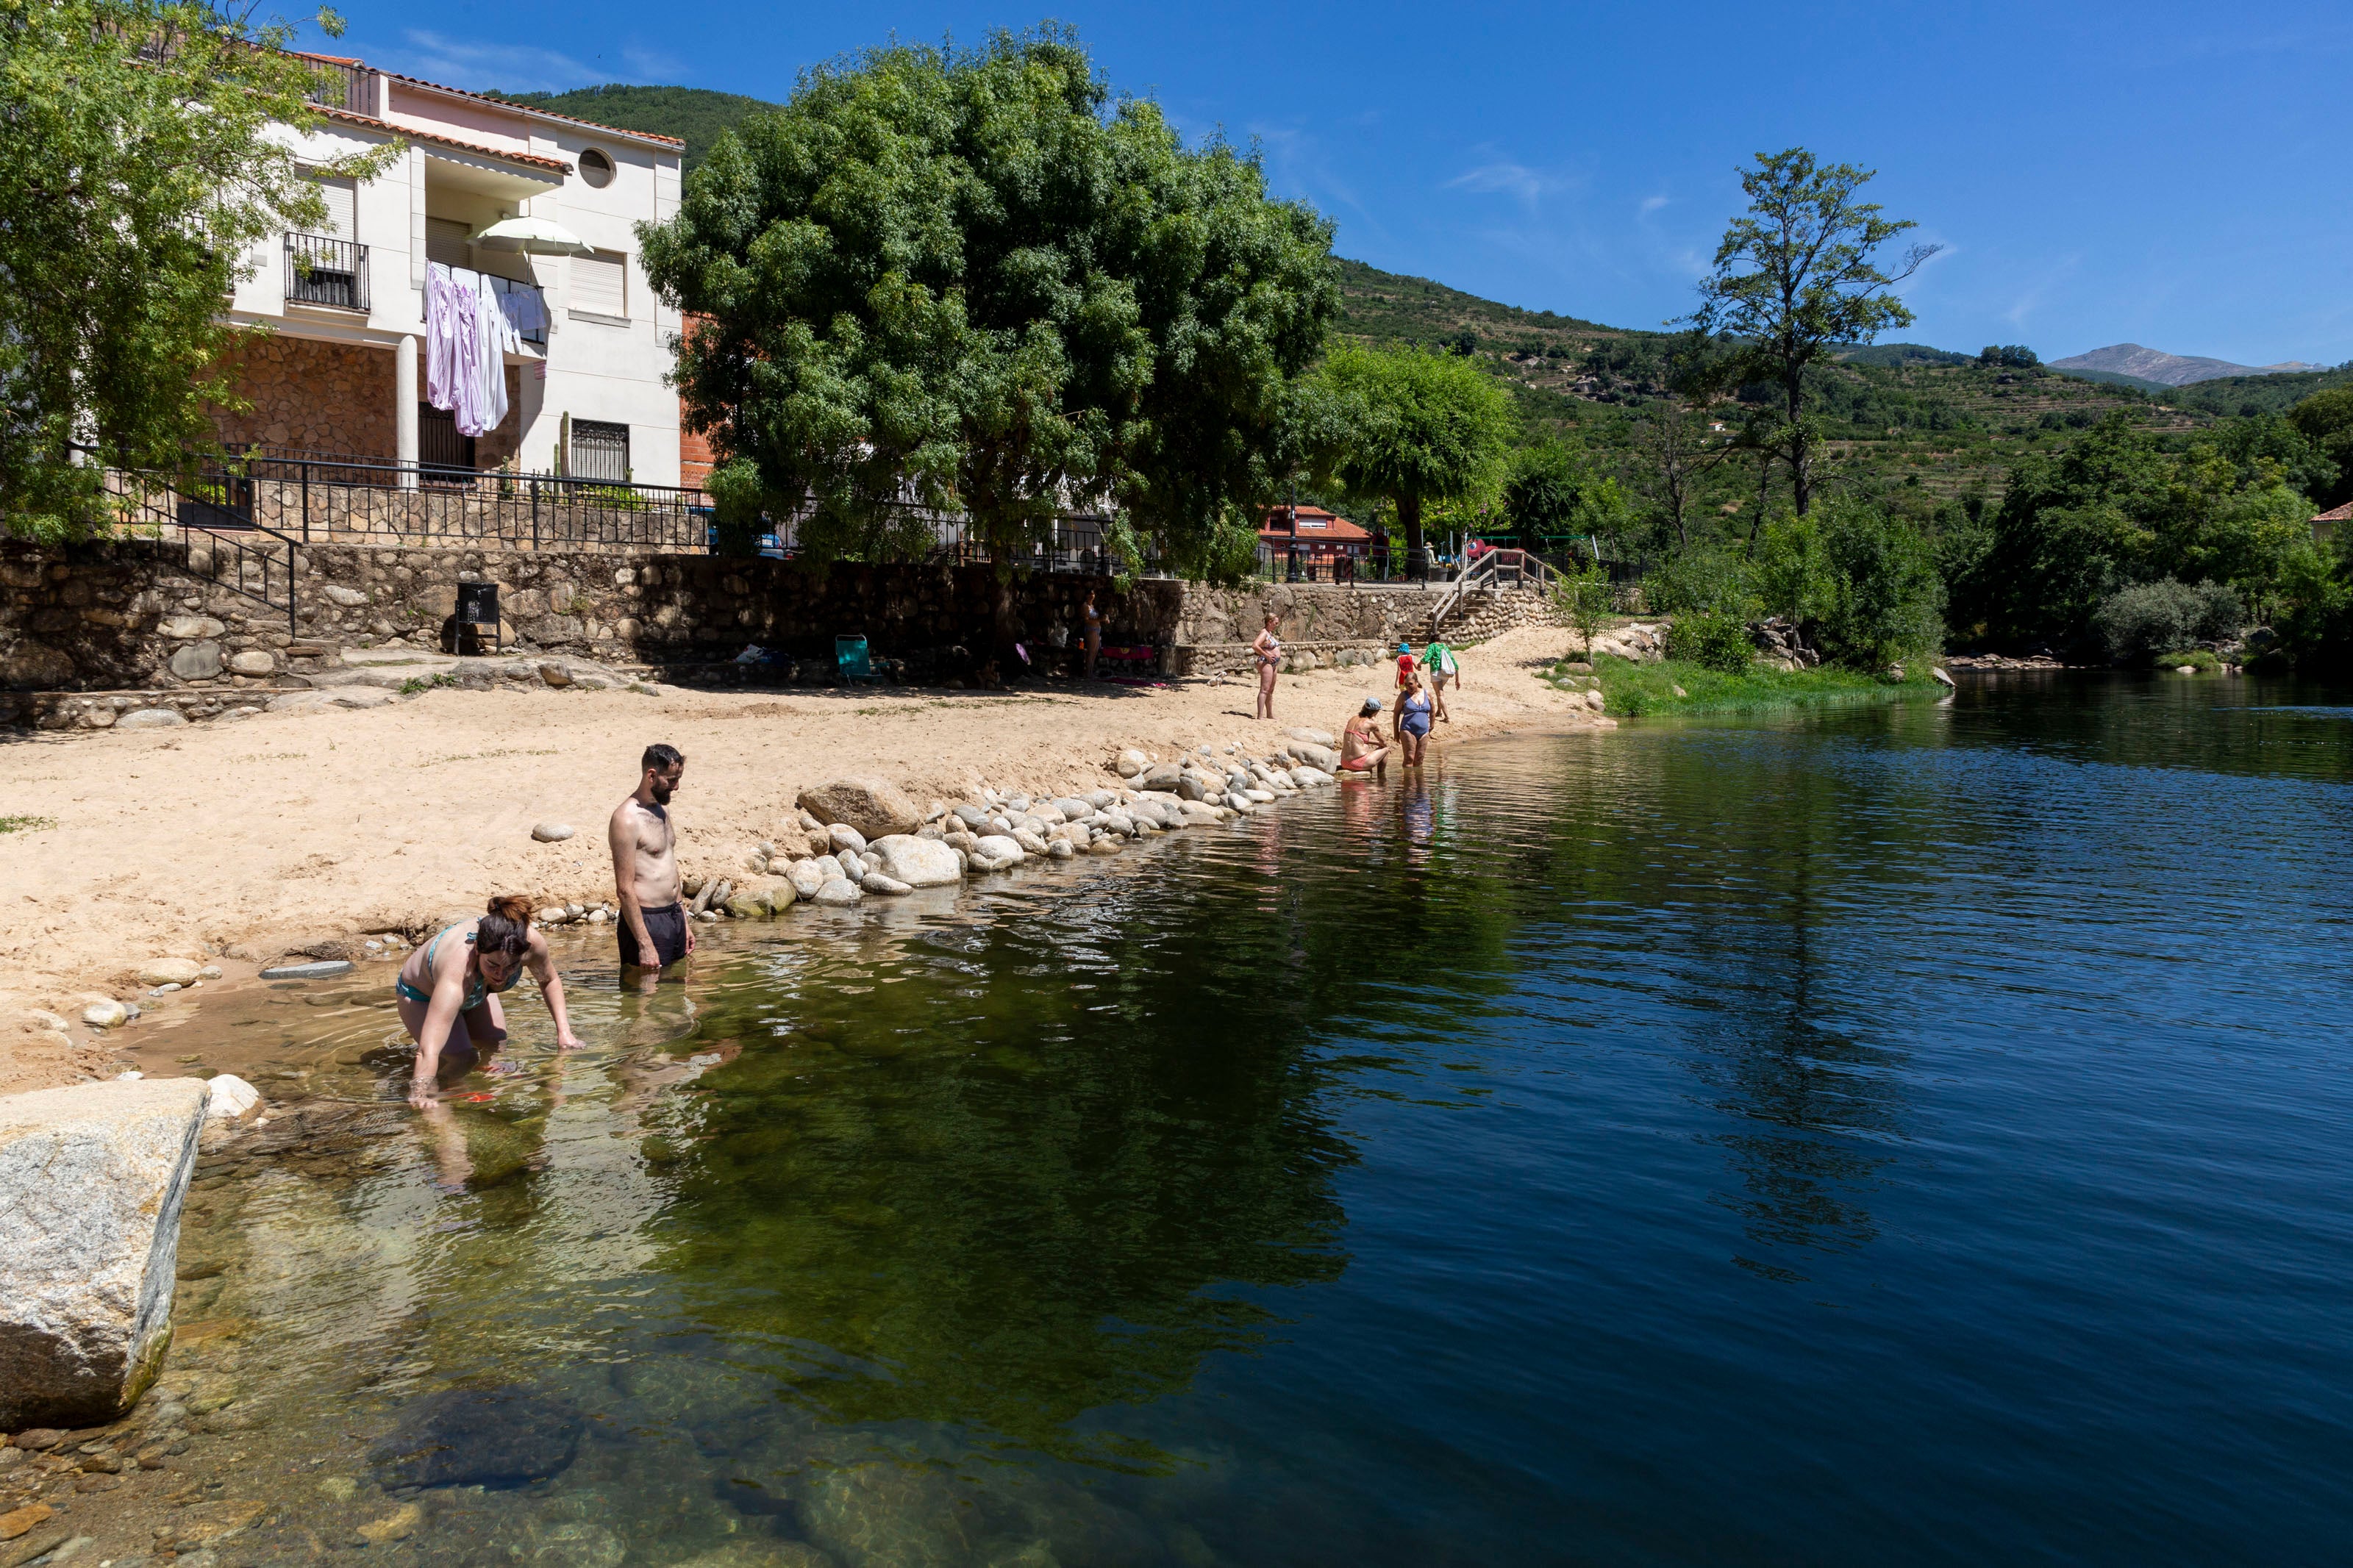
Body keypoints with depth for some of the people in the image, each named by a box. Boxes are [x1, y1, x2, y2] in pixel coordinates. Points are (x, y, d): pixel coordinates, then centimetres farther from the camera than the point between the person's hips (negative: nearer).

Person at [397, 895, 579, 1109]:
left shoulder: (531, 942, -35)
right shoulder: (458, 971, -49)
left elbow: (550, 980, -10)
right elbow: (428, 1051, -52)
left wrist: (563, 1031, -16)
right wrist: (422, 1094, -65)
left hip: (475, 990, 5)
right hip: (422, 995, -5)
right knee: (462, 1059, -19)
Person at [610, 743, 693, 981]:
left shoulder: (662, 810, 12)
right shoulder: (627, 819, -17)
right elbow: (625, 889, -19)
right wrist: (644, 944, -21)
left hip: (674, 916, 9)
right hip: (646, 920, -9)